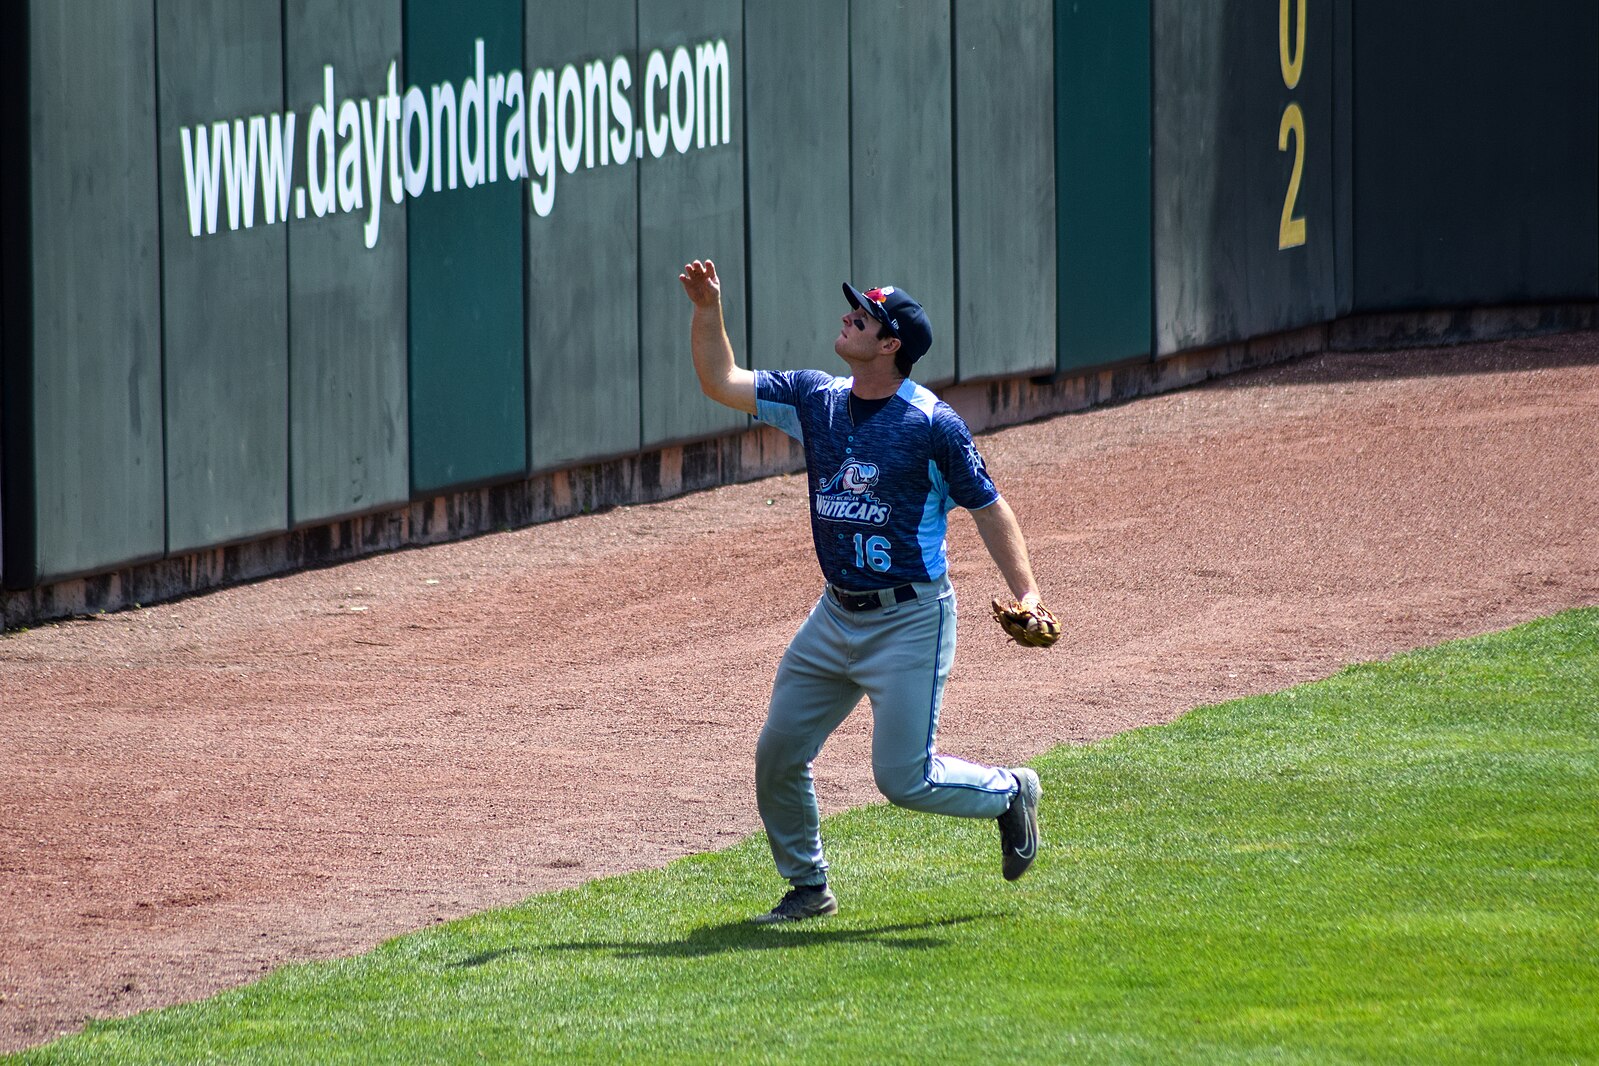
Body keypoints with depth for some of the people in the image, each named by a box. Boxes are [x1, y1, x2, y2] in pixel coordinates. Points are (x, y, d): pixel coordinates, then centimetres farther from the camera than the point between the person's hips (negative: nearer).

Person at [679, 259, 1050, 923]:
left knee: (904, 778, -8)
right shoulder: (816, 399, 4)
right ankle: (808, 888, 23)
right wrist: (707, 311, -5)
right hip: (836, 615, 7)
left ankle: (1009, 793, 21)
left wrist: (1026, 594, -18)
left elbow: (988, 508, -9)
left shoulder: (932, 425, -13)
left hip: (910, 621, -7)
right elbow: (721, 382, 8)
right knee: (777, 755, 5)